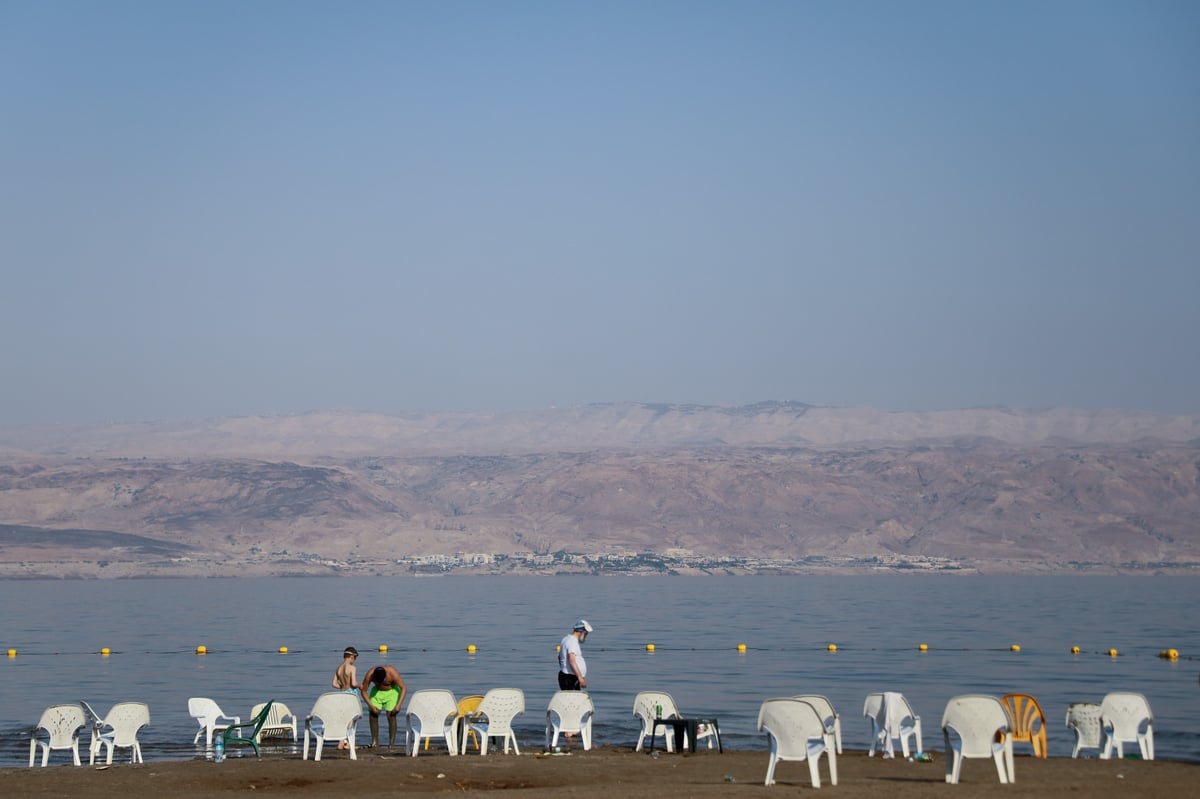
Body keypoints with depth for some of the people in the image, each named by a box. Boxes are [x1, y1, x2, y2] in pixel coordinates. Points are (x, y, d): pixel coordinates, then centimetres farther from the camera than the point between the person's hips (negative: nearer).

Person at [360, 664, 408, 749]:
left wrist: (399, 705, -29)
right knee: (373, 715, -8)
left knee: (391, 716, -14)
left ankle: (391, 743, -12)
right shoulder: (370, 675, -27)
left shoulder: (392, 673, -32)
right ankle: (375, 742, 0)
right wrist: (371, 706, -23)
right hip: (377, 691, 2)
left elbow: (404, 688, -23)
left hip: (392, 691, -2)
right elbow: (364, 691, -15)